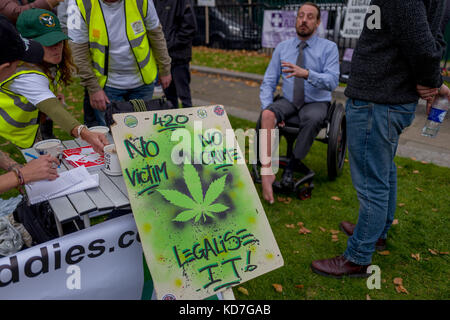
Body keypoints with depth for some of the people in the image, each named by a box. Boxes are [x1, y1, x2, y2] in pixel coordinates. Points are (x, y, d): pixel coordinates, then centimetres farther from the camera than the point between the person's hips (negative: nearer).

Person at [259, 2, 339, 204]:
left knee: (312, 119, -38)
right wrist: (268, 108, -15)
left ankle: (292, 167, -22)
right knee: (266, 115, -30)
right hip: (288, 102, 2)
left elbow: (332, 81, -17)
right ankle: (267, 172, -35)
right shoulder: (282, 48, 5)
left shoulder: (329, 48, -3)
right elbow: (268, 83, 3)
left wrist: (306, 73, -36)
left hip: (316, 103, -2)